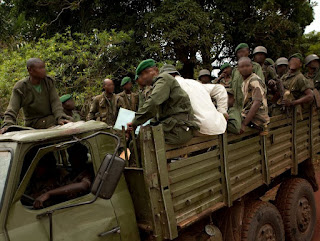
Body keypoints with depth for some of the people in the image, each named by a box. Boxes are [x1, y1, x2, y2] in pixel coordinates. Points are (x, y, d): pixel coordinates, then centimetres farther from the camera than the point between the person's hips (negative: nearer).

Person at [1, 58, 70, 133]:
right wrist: (8, 125, -32)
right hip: (34, 121, -5)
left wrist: (60, 117, -26)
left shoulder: (49, 82, -1)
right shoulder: (20, 88, -8)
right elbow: (12, 110, -13)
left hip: (51, 117, 5)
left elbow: (55, 101, -9)